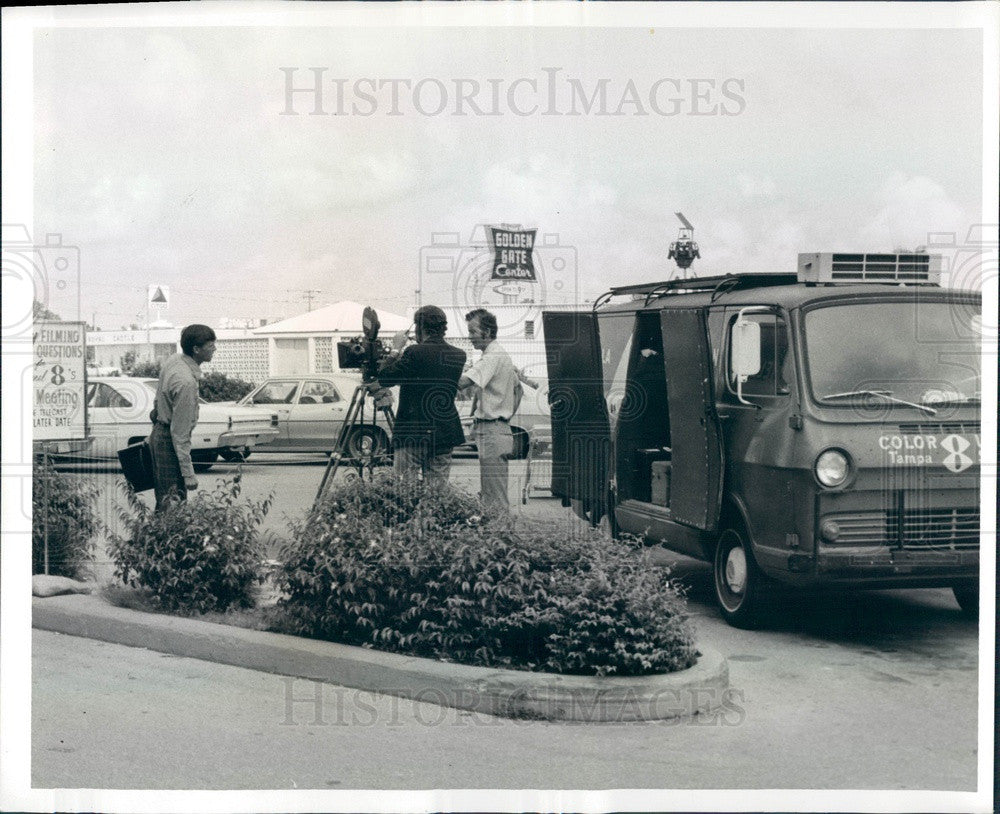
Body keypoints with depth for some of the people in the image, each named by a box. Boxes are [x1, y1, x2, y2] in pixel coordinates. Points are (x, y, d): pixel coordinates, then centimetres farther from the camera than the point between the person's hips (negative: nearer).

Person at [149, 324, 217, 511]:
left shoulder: (173, 360, -1)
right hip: (169, 442, -10)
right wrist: (188, 474, -24)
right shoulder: (186, 382, -28)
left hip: (159, 431, 10)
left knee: (164, 499, 15)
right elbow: (180, 433, -26)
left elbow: (159, 395, 17)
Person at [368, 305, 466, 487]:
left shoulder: (415, 353, -14)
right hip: (444, 435, 6)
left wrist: (397, 349, 7)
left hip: (413, 433, -6)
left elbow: (384, 377, -5)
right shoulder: (459, 356, 7)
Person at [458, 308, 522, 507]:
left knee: (494, 500, -10)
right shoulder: (502, 356, 19)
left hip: (491, 432, -11)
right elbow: (519, 390, 28)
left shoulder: (493, 357, -14)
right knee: (490, 495, 12)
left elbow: (461, 382, -27)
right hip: (500, 428, 11)